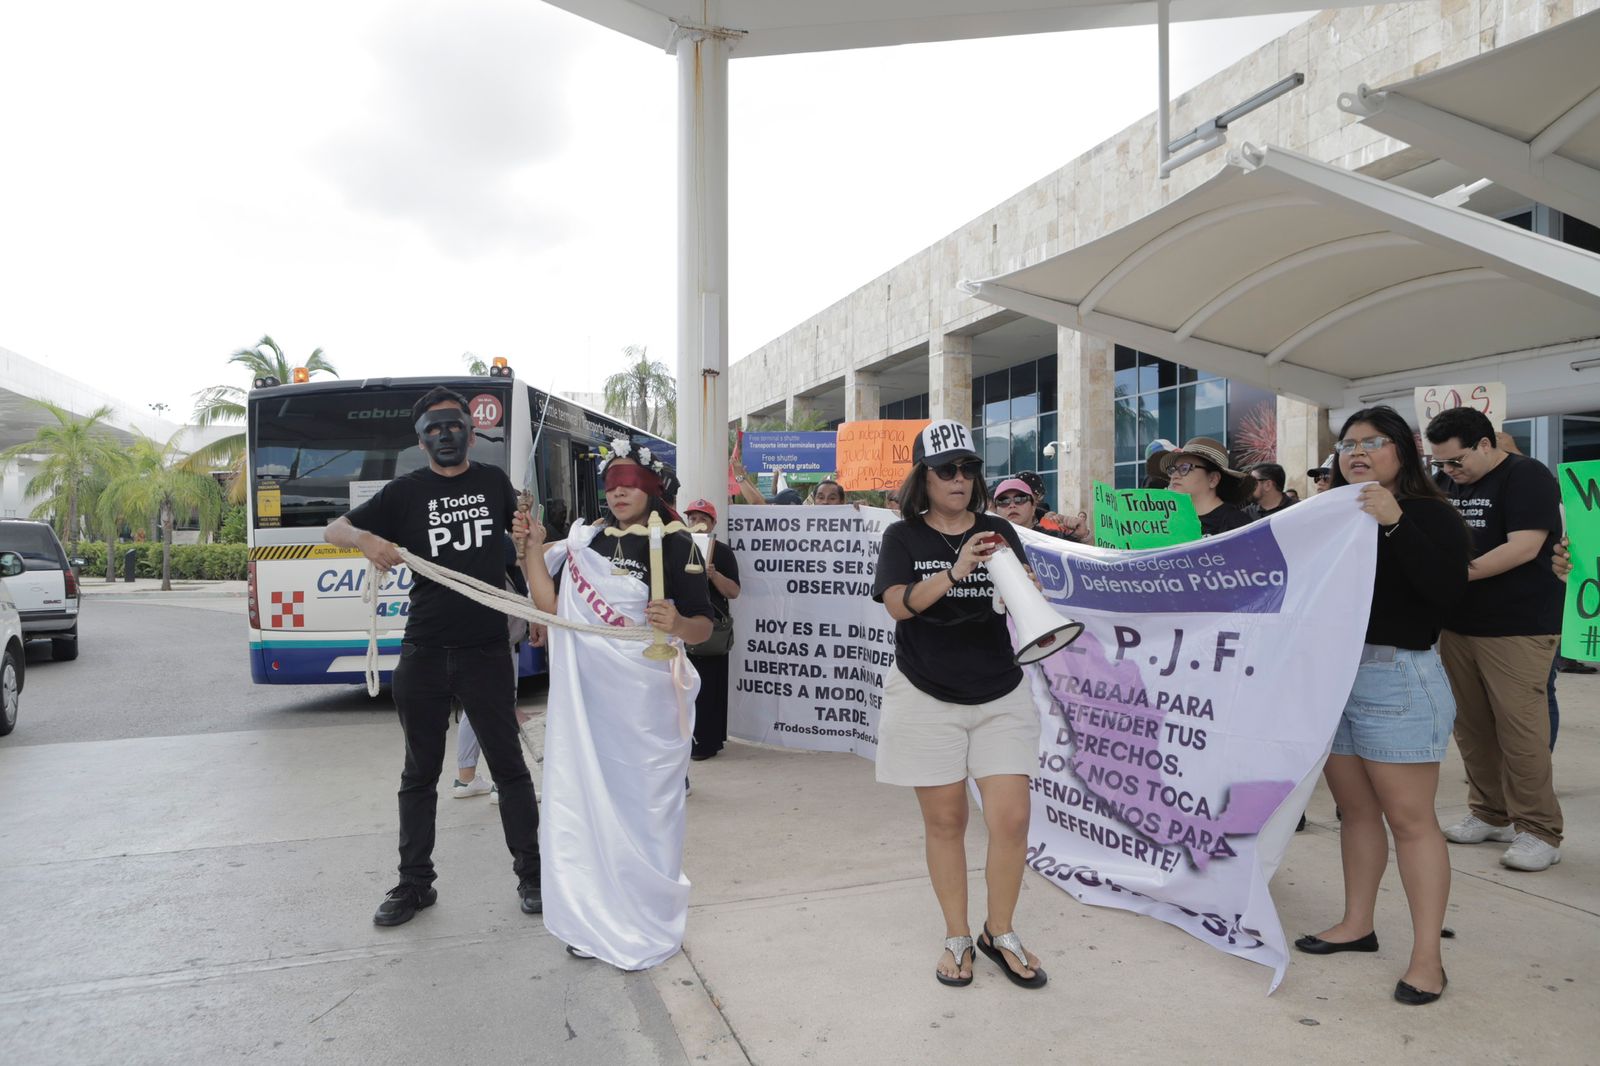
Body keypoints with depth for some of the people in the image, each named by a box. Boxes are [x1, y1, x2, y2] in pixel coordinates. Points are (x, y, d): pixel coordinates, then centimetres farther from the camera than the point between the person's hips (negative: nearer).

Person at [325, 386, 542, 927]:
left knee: (508, 765, 5)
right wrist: (366, 539, -19)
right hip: (424, 653, 1)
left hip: (486, 650, 0)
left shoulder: (493, 481, 7)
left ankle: (531, 873, 18)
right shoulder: (406, 491, 3)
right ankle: (415, 883, 25)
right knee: (420, 772, 11)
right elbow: (334, 529, 5)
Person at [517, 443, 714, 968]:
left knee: (644, 808, 5)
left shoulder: (675, 546, -4)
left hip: (647, 699, -4)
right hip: (585, 698, 5)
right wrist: (532, 547, -4)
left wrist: (678, 624, -26)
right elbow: (551, 607, 4)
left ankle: (647, 928, 23)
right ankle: (596, 922, 31)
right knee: (587, 803, 12)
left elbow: (705, 626, -5)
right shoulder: (585, 541, 9)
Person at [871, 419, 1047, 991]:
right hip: (927, 699, -1)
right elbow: (899, 604, -15)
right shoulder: (904, 537, 0)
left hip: (1000, 696, 2)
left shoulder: (998, 531, 6)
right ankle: (957, 938, 25)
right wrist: (955, 572, -28)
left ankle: (1000, 932, 20)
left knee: (1012, 818, -3)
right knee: (944, 821, 7)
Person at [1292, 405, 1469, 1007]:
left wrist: (1395, 523, -24)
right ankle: (1357, 925, 28)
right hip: (1331, 675, 6)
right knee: (1355, 809, 15)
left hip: (1397, 680, -6)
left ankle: (1427, 956, 9)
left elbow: (1447, 591, -20)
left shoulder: (1428, 514, -5)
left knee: (1410, 818, -1)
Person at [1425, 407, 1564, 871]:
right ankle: (1490, 814, 21)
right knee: (1471, 727, 9)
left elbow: (1524, 548, -19)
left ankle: (1539, 832, 5)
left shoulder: (1527, 478, -8)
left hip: (1516, 628, -6)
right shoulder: (1447, 484, 13)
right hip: (1458, 625, 7)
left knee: (1521, 730, -5)